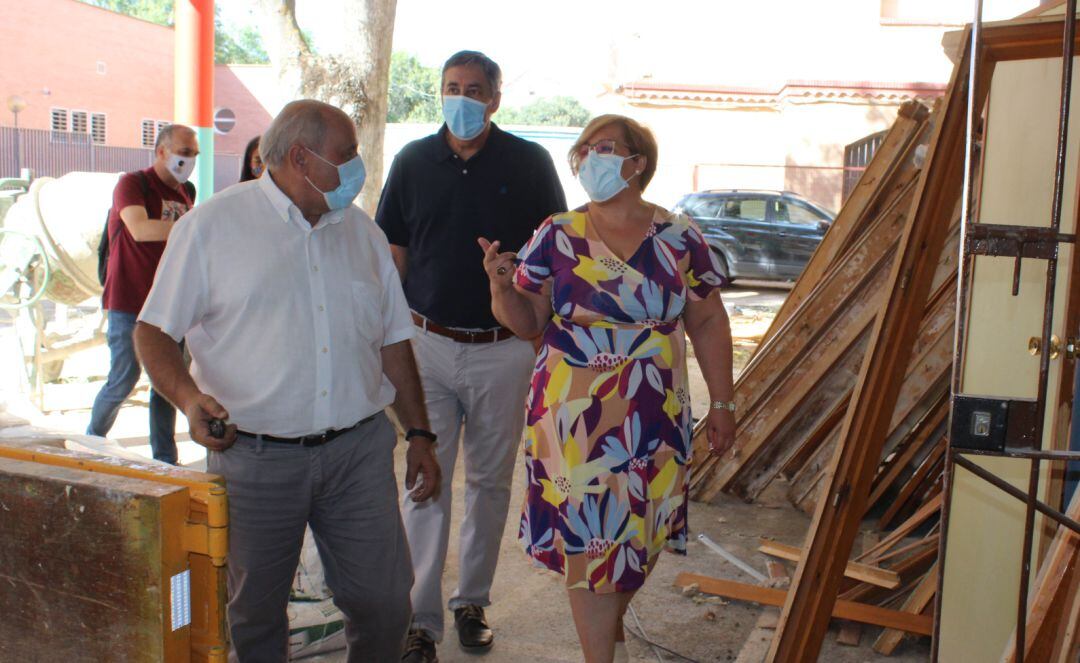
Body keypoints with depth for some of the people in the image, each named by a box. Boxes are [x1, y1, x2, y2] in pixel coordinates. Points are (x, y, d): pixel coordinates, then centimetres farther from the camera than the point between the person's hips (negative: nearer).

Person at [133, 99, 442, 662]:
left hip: (358, 450, 3)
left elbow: (393, 340, 15)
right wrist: (189, 397, -20)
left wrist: (419, 434, 12)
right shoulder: (213, 224, -1)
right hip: (254, 457, -3)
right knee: (254, 617, 11)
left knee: (385, 604, 5)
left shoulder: (361, 230, 12)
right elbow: (153, 331, -1)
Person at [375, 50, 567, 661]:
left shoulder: (530, 163, -1)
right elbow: (394, 254, 9)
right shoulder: (413, 161, 4)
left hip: (503, 351, 0)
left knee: (491, 481, 11)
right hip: (429, 346, 1)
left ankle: (473, 602, 28)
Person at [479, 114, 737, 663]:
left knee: (644, 535, 12)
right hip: (575, 417, -1)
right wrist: (501, 284, -19)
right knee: (588, 540, 1)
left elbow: (708, 324, 6)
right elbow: (526, 321, 1)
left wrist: (722, 403, 5)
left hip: (656, 418, 2)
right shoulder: (557, 237, -1)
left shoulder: (679, 238, 0)